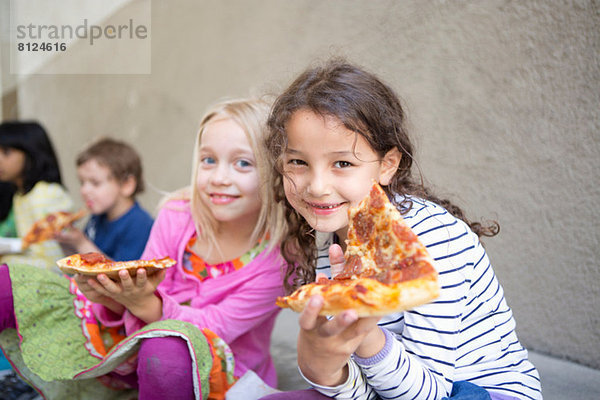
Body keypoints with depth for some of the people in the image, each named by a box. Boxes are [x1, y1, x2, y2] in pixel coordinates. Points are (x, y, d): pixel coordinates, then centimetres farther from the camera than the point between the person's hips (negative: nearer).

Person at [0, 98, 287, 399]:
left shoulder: (280, 255, -21)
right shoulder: (177, 215, -10)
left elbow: (218, 327, -20)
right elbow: (146, 291, -4)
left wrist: (146, 304, -35)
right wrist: (114, 300, -28)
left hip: (221, 376, -3)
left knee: (167, 345, -44)